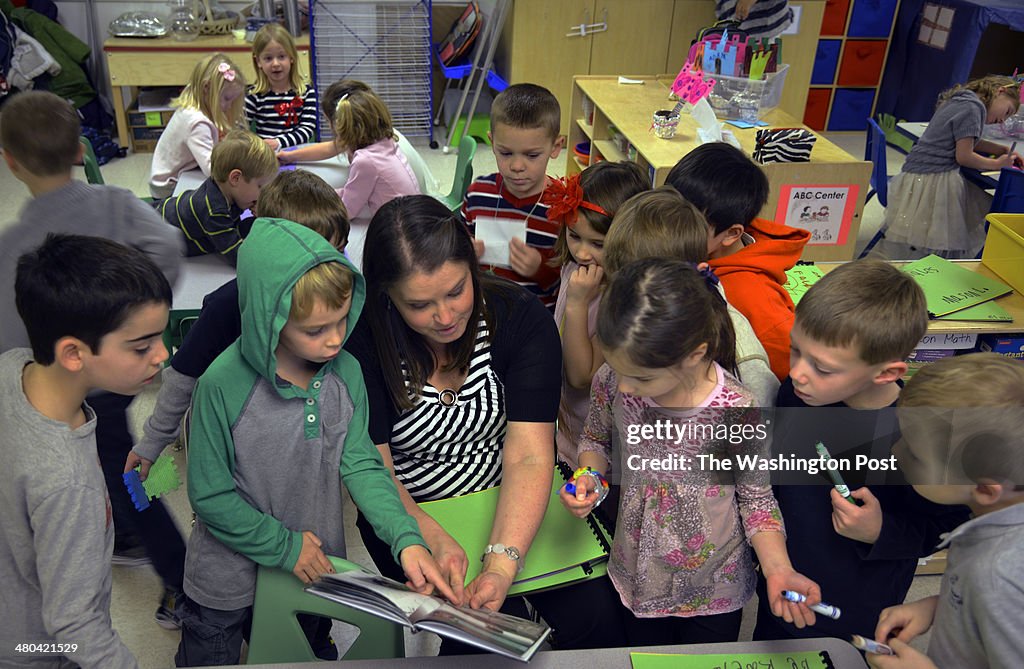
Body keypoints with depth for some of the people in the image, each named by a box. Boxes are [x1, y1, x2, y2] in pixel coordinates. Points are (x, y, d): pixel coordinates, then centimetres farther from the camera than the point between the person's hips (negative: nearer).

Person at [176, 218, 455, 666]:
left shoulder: (346, 372, -15)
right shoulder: (222, 386, -27)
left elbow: (360, 465, -12)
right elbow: (210, 496, -18)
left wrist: (406, 539, -24)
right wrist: (284, 547, -15)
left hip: (316, 573, 4)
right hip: (227, 590, -3)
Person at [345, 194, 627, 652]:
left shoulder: (521, 317, -15)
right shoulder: (363, 340, -17)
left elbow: (528, 456, -21)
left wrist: (502, 563, -35)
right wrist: (434, 538, -34)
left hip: (513, 507, 2)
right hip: (412, 511, -1)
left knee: (595, 617, -13)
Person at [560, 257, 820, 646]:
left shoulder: (738, 412, -29)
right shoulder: (612, 383, -21)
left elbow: (755, 496, -12)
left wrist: (777, 567, -26)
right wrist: (588, 476, -19)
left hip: (713, 588, -2)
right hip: (637, 576, 2)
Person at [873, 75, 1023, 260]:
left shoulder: (960, 100, 21)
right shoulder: (973, 107, -9)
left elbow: (970, 142, 33)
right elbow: (963, 156, -11)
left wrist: (1006, 151, 25)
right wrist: (998, 164, 3)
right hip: (934, 181, -10)